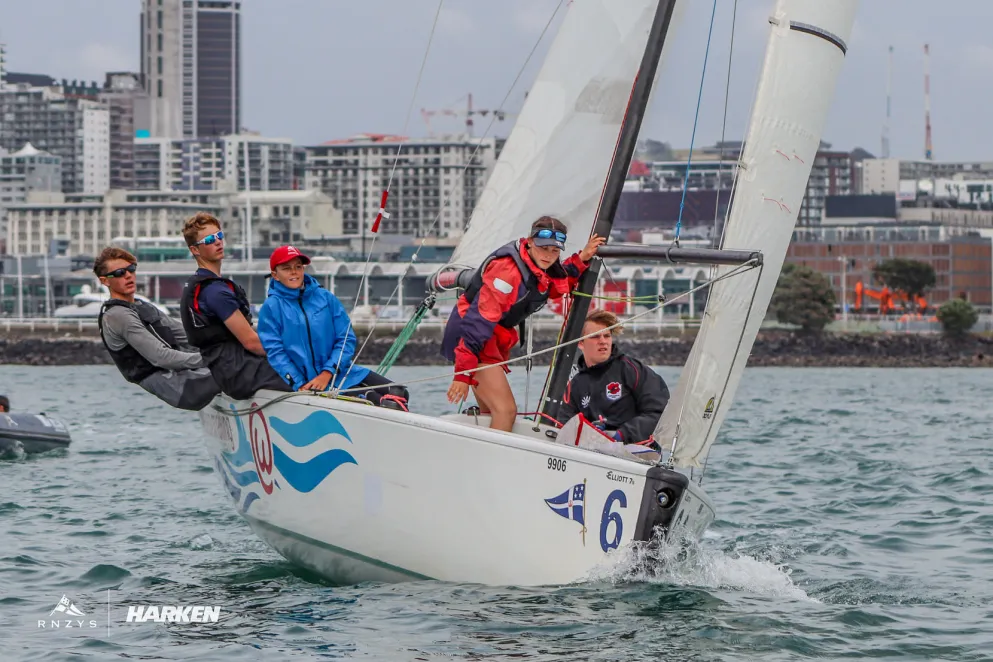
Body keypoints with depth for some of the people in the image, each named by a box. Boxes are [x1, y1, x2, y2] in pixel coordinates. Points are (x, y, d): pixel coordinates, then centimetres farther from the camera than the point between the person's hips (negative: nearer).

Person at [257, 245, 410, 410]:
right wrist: (299, 386, -16)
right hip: (308, 381, -4)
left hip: (338, 371, 4)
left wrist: (328, 373, -8)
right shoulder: (271, 308, 1)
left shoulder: (326, 298, 8)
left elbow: (347, 338, 6)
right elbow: (275, 352, -6)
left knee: (398, 394, -15)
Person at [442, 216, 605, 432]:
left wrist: (582, 259, 7)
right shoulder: (508, 270, -25)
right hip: (470, 335, -10)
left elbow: (555, 289, 25)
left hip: (493, 339, 10)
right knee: (506, 410, -16)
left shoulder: (539, 265, 3)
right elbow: (479, 321, -29)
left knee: (491, 412, 11)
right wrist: (463, 373, -33)